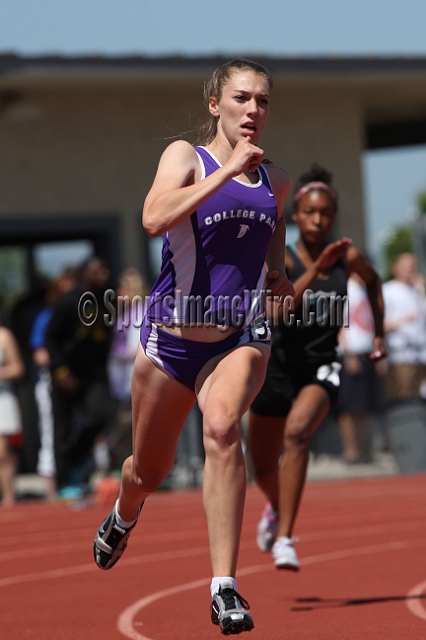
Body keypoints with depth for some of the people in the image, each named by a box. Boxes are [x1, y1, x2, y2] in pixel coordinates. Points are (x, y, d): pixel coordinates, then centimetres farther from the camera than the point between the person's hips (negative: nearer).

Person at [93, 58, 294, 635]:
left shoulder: (276, 180, 9)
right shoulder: (186, 156, -5)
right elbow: (154, 218, -25)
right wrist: (227, 171, -26)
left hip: (241, 337, 1)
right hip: (173, 334, -1)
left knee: (222, 427, -30)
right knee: (149, 471, 15)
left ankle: (224, 588, -31)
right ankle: (123, 518, 54)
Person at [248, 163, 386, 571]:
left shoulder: (347, 258, -3)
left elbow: (372, 281, 21)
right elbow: (276, 311, -30)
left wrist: (379, 333, 21)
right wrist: (315, 270, -36)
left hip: (321, 368, 0)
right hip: (280, 365, 0)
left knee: (296, 431, -31)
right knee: (263, 466, 13)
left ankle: (284, 538, -32)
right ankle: (276, 508, 51)